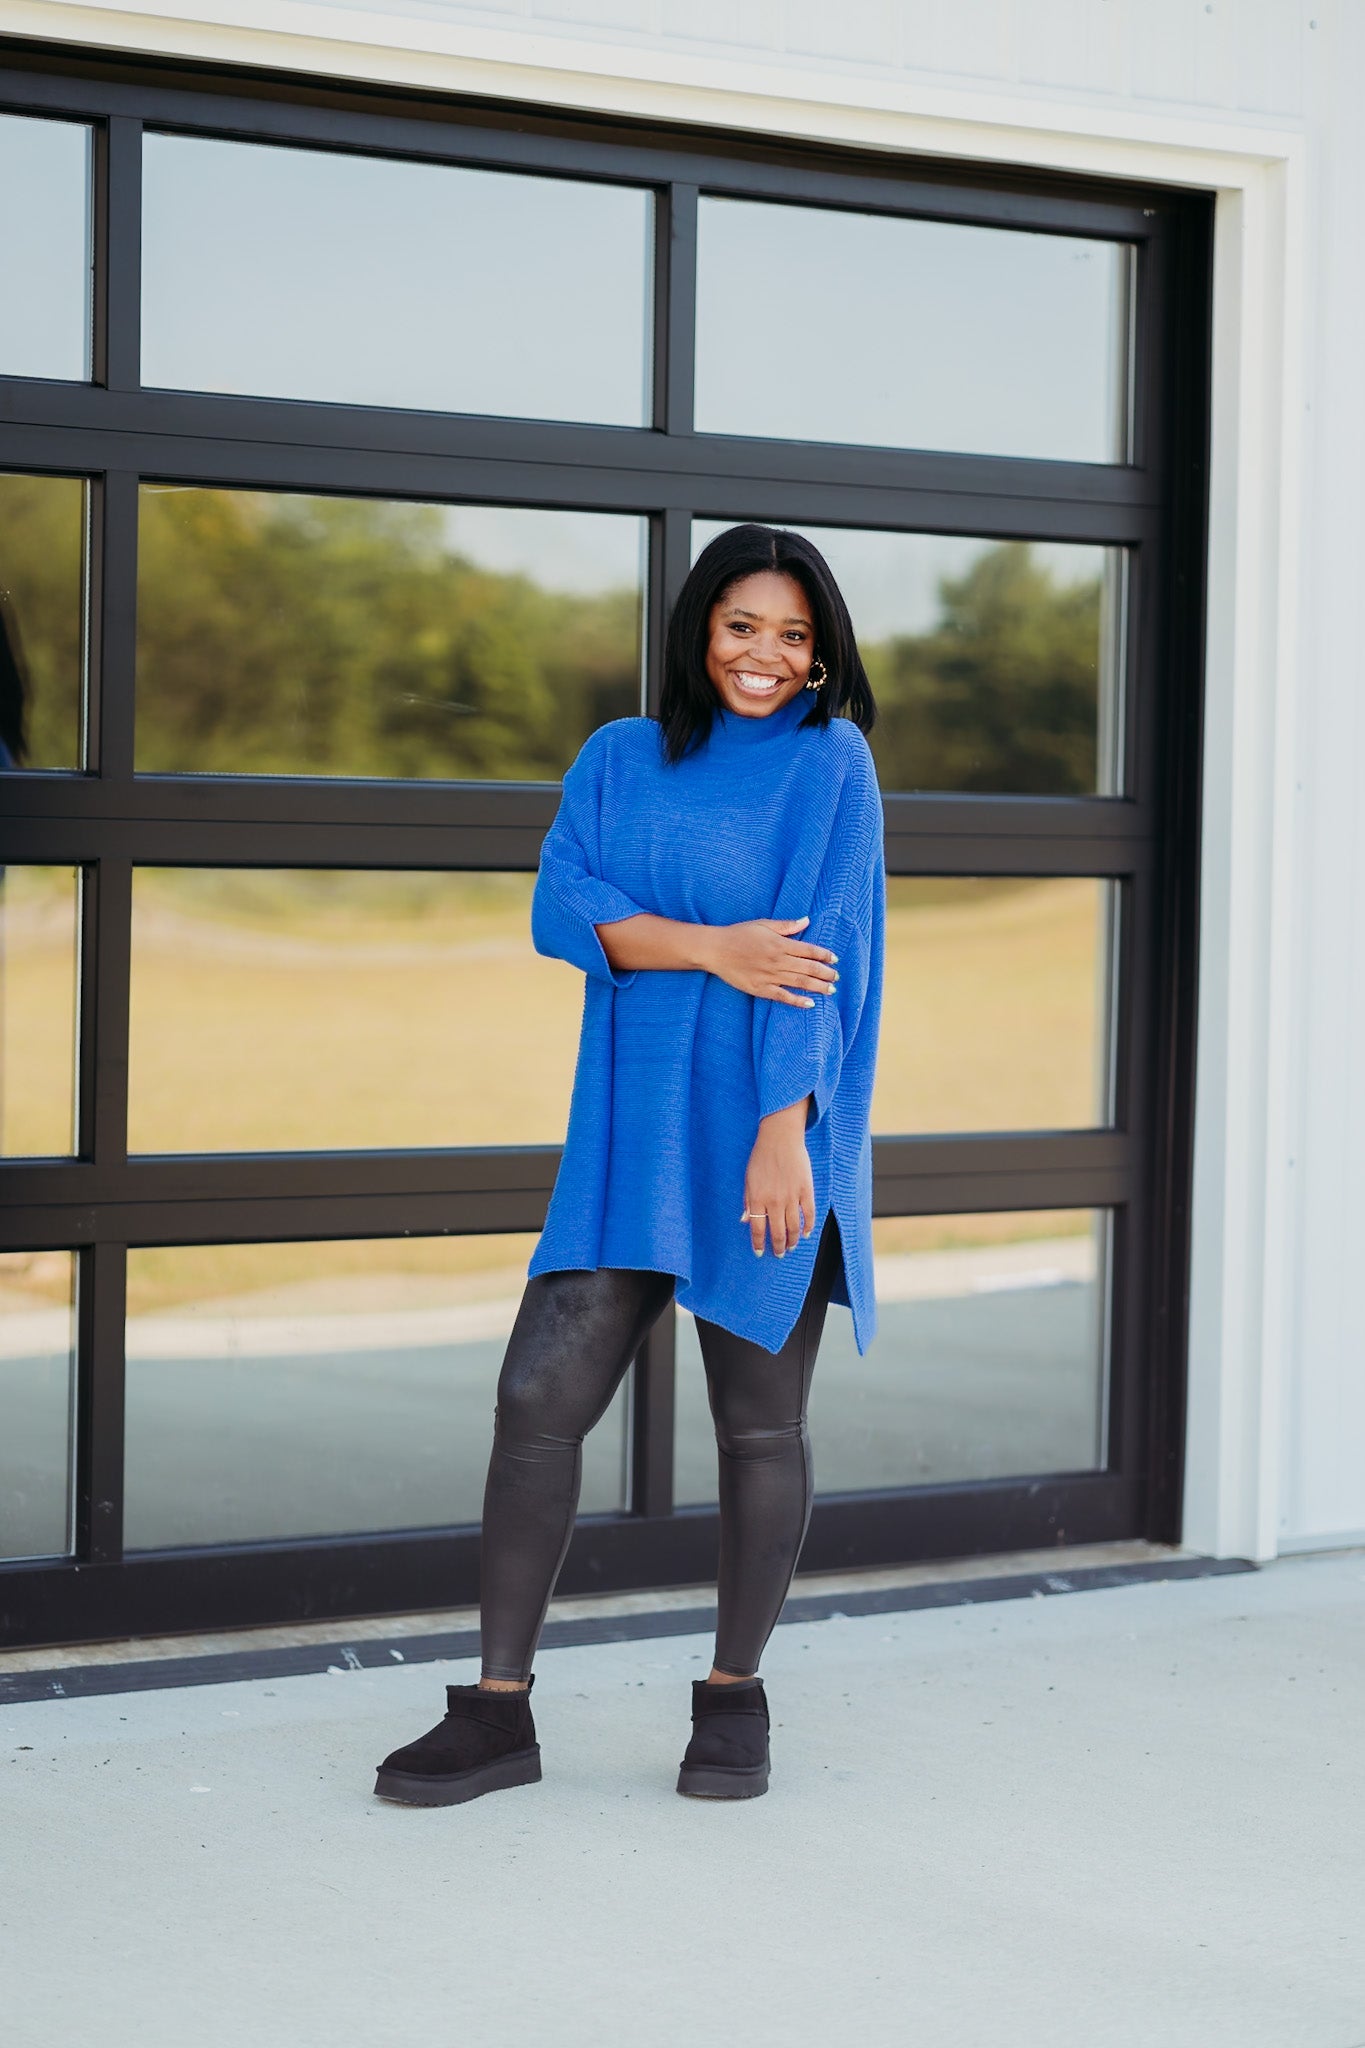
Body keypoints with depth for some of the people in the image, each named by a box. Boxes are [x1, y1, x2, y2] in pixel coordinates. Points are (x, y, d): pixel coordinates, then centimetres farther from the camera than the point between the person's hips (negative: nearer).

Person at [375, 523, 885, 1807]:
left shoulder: (831, 762, 0)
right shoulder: (620, 759, 12)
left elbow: (818, 951, -9)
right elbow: (559, 909, -2)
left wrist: (782, 1131, -17)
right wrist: (710, 947, -16)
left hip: (768, 1136, -3)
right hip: (633, 1134, 3)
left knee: (758, 1422, 2)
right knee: (538, 1396, -5)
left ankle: (734, 1699, 19)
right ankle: (498, 1712, 2)